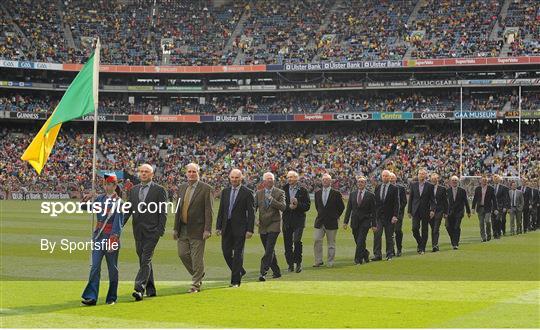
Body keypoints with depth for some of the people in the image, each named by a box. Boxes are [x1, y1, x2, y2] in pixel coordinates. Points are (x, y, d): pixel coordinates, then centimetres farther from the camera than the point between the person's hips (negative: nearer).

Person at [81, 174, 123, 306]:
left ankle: (112, 298, 14)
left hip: (111, 238, -4)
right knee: (95, 266, -5)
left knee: (112, 268, 5)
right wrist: (85, 201, -10)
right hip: (98, 237, 4)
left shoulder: (119, 202, -5)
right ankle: (91, 297, -10)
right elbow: (86, 207, 12)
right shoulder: (100, 198, 11)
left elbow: (118, 223, -11)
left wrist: (113, 240, -19)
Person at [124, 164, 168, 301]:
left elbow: (163, 212, -4)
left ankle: (139, 289, -20)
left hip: (152, 231, -6)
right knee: (144, 261, 11)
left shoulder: (159, 190, -1)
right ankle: (150, 289, 19)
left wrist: (161, 230, -12)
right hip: (138, 231, 6)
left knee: (146, 260, -13)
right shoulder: (134, 190, 14)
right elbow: (128, 210, 12)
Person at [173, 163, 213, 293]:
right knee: (183, 254, 6)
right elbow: (178, 209, 14)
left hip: (197, 229, -6)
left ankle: (195, 285, 8)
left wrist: (207, 230, -16)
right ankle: (198, 275, 27)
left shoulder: (206, 189, -6)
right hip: (183, 229, 6)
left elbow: (209, 211, -10)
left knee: (197, 258, -2)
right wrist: (176, 228, 11)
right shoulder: (181, 188, 12)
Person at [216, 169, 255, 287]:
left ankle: (236, 280, 3)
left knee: (238, 254, -2)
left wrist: (250, 230, -13)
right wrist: (218, 227, 7)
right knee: (226, 252, 5)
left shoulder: (247, 193, -4)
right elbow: (221, 211, 14)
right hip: (227, 227, 5)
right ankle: (240, 271, 27)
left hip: (240, 227, -5)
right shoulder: (225, 192, 11)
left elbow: (251, 212, -7)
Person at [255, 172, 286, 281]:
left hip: (274, 225, -4)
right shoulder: (259, 193, 10)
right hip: (262, 226, 5)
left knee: (269, 250, -15)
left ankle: (263, 272, -20)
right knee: (269, 251, 10)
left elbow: (283, 207, -13)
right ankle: (276, 271, 22)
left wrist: (271, 199, -19)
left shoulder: (279, 193, -1)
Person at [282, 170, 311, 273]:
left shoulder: (303, 190, 2)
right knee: (287, 243, 4)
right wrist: (288, 207, -14)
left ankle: (298, 262, -1)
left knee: (297, 241, -15)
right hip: (287, 220, 3)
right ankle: (290, 264, 15)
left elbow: (307, 206, -1)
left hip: (299, 220, -3)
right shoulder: (284, 190, 8)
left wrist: (297, 204, -17)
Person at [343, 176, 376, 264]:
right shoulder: (352, 194, 9)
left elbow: (373, 211, -1)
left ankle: (358, 259, -7)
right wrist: (345, 221, 3)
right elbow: (348, 209, 10)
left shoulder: (370, 195, -1)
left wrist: (374, 224, -3)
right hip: (355, 222, 4)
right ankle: (365, 254, 32)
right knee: (358, 242, 8)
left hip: (365, 221, -4)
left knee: (360, 241, -12)